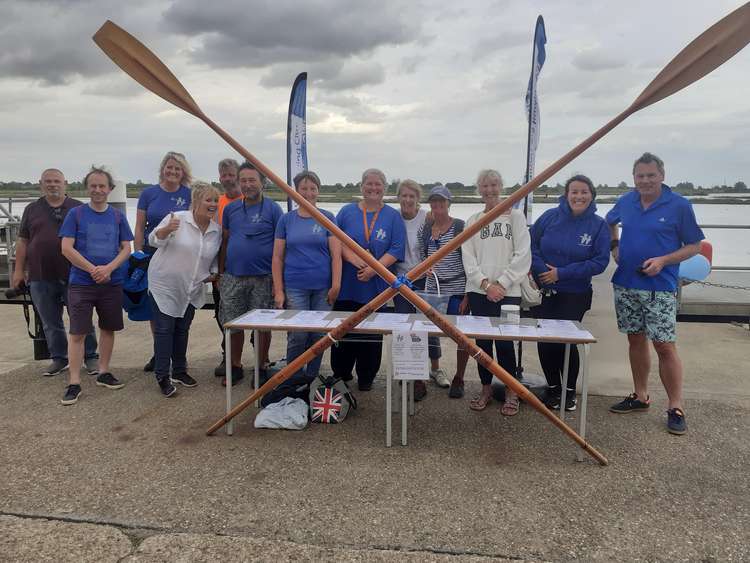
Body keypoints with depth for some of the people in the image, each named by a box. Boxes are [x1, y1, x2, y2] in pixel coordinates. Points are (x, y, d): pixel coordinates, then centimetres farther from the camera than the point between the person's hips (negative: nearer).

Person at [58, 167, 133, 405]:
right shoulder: (76, 214, -1)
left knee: (108, 328, 11)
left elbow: (126, 248, 2)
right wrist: (93, 270, -13)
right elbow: (67, 248, -6)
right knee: (77, 332, -3)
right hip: (81, 283, -3)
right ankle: (74, 382, 2)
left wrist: (108, 269, -14)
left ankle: (103, 372, 26)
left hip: (112, 283, 3)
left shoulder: (118, 216, 6)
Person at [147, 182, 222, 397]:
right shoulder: (177, 219, -14)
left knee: (182, 330, 17)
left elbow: (215, 257, 16)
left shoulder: (217, 230, 1)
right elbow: (154, 240, -13)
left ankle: (180, 371, 29)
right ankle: (162, 376, 8)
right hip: (165, 284, -5)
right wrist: (167, 229, -33)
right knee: (164, 329, -1)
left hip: (191, 289, 5)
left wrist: (213, 272, -1)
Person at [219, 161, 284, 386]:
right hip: (233, 277, 4)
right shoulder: (231, 209, 9)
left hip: (262, 278, -4)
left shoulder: (273, 209, -4)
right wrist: (220, 272, 11)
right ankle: (235, 367, 25)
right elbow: (225, 241, 14)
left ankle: (261, 368, 21)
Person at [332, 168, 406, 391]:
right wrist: (353, 258, -15)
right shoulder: (347, 212, 8)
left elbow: (396, 249, -3)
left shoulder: (393, 216, 5)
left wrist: (374, 268, -15)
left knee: (371, 334, 6)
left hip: (376, 286, 0)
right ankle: (340, 373, 20)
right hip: (346, 285, 1)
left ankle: (366, 378, 20)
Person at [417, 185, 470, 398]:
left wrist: (468, 293, -12)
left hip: (457, 290, -4)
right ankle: (435, 369, 33)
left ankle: (459, 379, 14)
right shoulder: (425, 229, 8)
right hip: (433, 289, 4)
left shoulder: (460, 227, -6)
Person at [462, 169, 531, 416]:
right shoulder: (473, 220, 10)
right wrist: (485, 284, -8)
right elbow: (468, 257, 4)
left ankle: (511, 392, 13)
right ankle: (486, 389, 22)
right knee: (482, 341, 7)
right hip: (479, 291, 3)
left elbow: (522, 255, -3)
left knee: (505, 342, -4)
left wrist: (501, 283, -10)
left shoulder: (515, 216, 3)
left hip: (507, 291, -2)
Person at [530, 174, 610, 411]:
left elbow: (600, 261, -10)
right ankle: (553, 388, 25)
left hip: (575, 295, -2)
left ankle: (569, 391, 22)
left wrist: (561, 273, -15)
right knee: (545, 341, 4)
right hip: (543, 292, 2)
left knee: (567, 341, -1)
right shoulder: (550, 216, -1)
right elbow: (531, 245, 1)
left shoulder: (599, 225, -4)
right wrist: (543, 270, -15)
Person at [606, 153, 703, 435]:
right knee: (636, 340, 13)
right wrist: (615, 246, 11)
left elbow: (694, 246, -3)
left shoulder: (679, 205, -7)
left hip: (660, 288, -5)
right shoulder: (626, 201, 6)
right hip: (625, 284, 5)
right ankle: (640, 396, 26)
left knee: (665, 346, -5)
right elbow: (610, 222, 27)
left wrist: (663, 260, -17)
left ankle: (676, 408, 6)